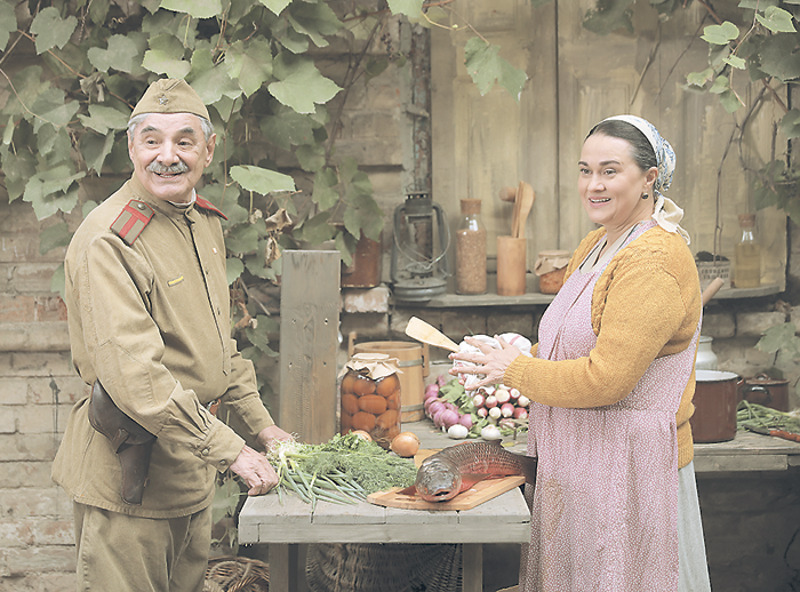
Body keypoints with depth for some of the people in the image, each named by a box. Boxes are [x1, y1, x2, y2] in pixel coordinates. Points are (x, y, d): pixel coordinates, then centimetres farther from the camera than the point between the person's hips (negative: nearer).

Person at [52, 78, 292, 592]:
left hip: (191, 471, 9)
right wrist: (229, 449, -26)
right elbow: (134, 376, -28)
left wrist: (261, 424, 17)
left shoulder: (205, 221, 9)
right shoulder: (108, 241, -20)